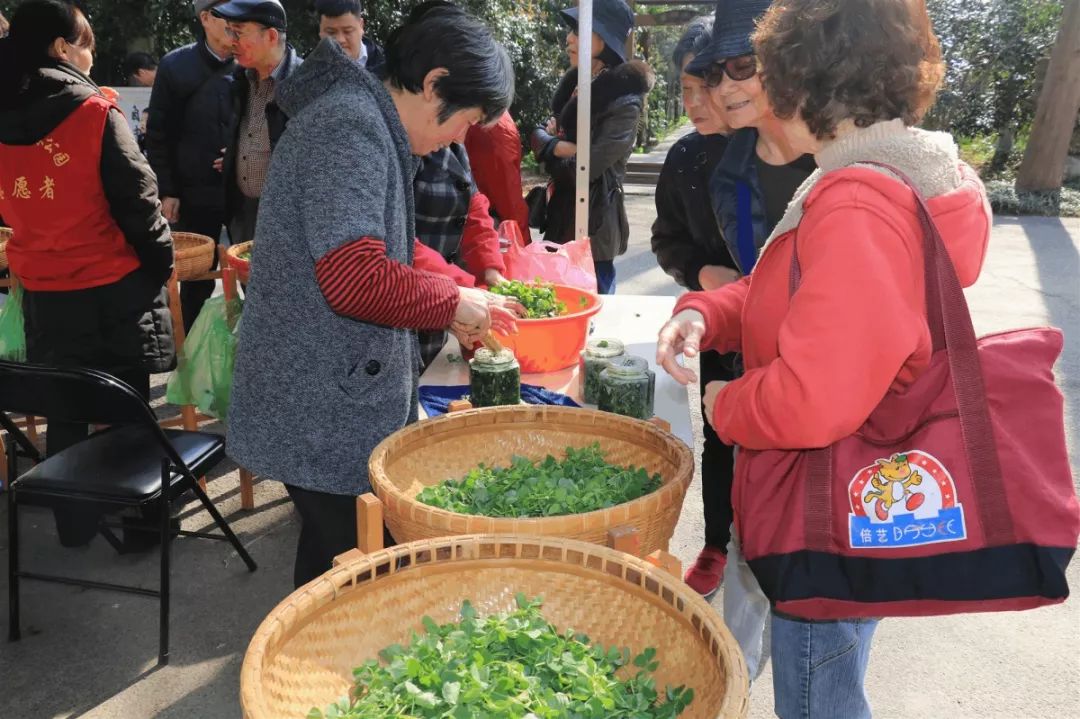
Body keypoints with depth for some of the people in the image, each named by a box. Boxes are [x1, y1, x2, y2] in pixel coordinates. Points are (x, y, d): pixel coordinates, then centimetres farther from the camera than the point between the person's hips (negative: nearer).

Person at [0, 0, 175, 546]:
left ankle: (73, 523, 26)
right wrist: (162, 262, 0)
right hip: (111, 288, -5)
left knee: (63, 412, 15)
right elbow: (136, 199, -11)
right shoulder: (95, 113, -14)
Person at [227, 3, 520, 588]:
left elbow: (382, 251, 24)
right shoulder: (349, 127, -19)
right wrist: (452, 302, -13)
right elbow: (354, 277, -29)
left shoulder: (365, 122, 14)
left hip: (337, 397, 10)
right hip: (324, 412, -10)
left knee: (335, 558, 21)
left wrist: (458, 298, 10)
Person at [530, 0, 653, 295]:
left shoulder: (625, 102, -15)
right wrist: (563, 147, -11)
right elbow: (539, 135, 10)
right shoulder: (575, 84, 9)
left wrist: (551, 149, -3)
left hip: (593, 228, -7)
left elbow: (585, 169, -20)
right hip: (561, 220, 8)